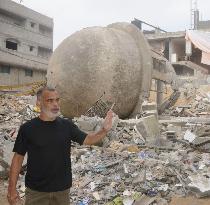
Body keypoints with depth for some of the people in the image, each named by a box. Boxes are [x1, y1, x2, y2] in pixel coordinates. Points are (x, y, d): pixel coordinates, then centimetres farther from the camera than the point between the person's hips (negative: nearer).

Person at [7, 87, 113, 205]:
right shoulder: (28, 128, -9)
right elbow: (18, 158, -4)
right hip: (36, 191, -2)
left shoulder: (67, 126, -2)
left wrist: (104, 131, -22)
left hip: (63, 189, 3)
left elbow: (87, 140, -3)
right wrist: (12, 189, -6)